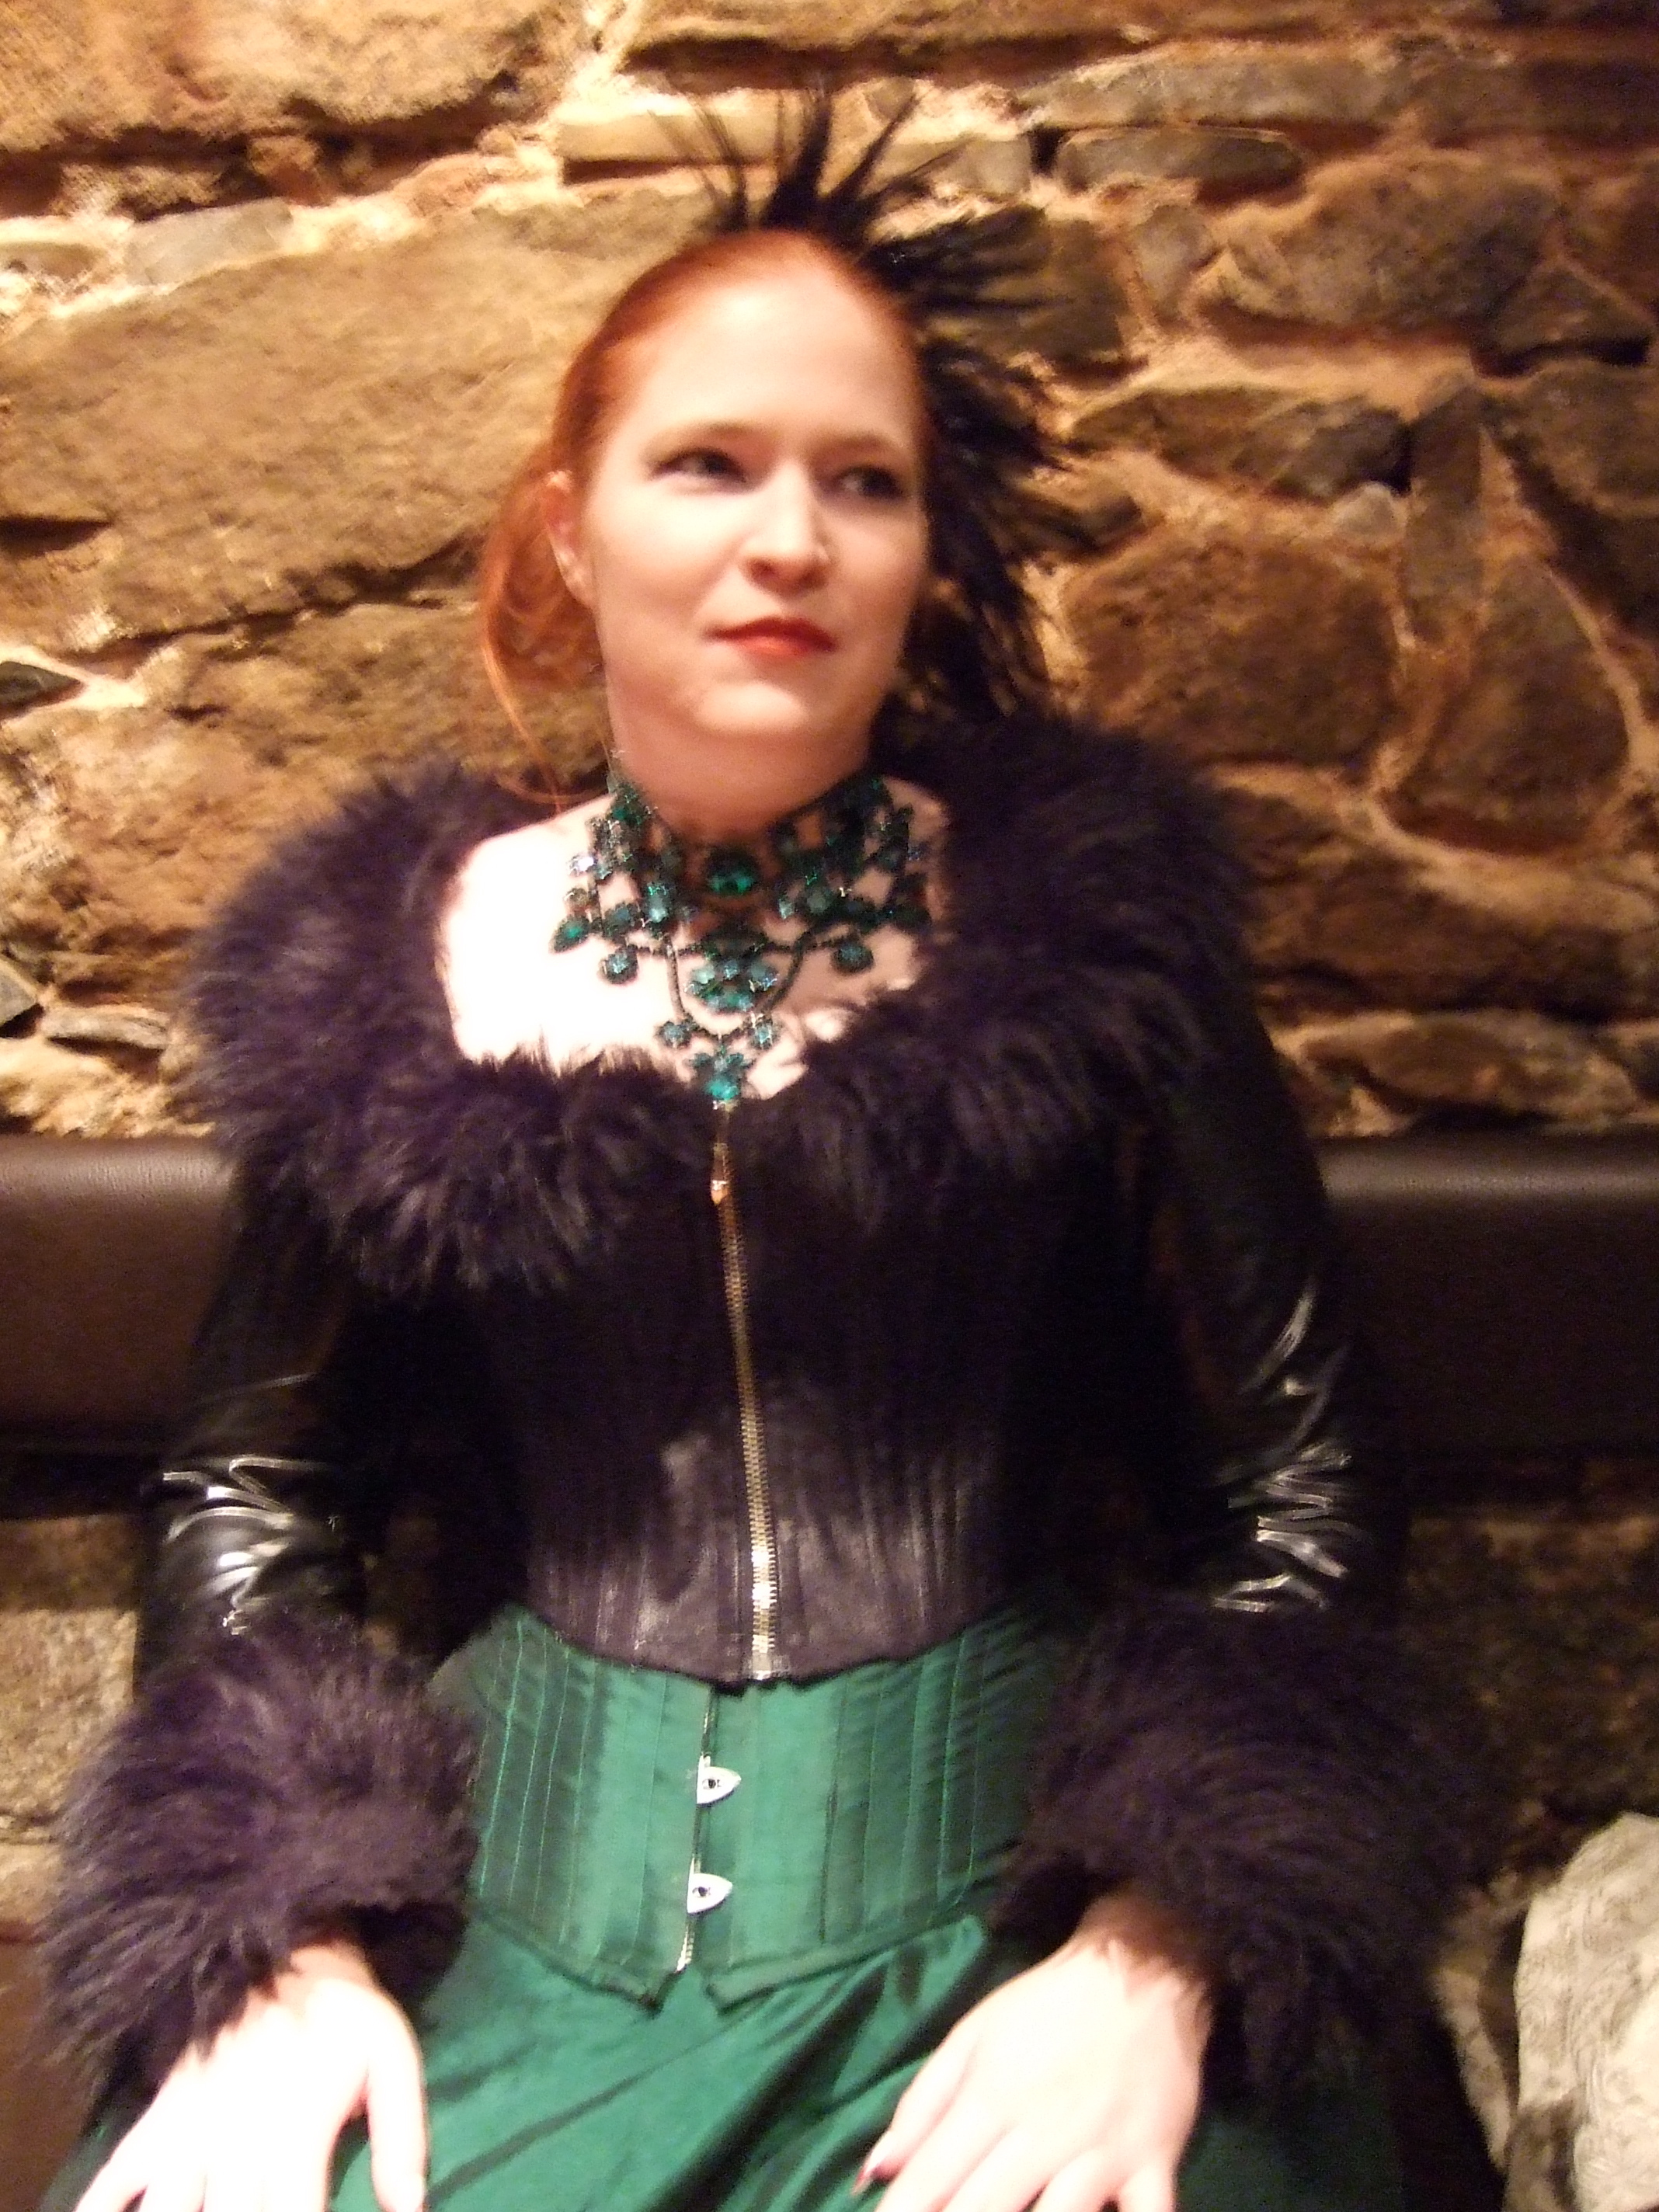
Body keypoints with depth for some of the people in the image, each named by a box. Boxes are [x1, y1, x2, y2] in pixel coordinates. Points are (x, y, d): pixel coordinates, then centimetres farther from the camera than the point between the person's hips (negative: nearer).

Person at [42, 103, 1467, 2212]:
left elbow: (1304, 1493, 0)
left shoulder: (1080, 916, -1)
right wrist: (278, 1942, -4)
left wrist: (1153, 1965, -11)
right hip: (510, 1921, 1)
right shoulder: (394, 966, 4)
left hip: (997, 1911, 0)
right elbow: (252, 1489, 10)